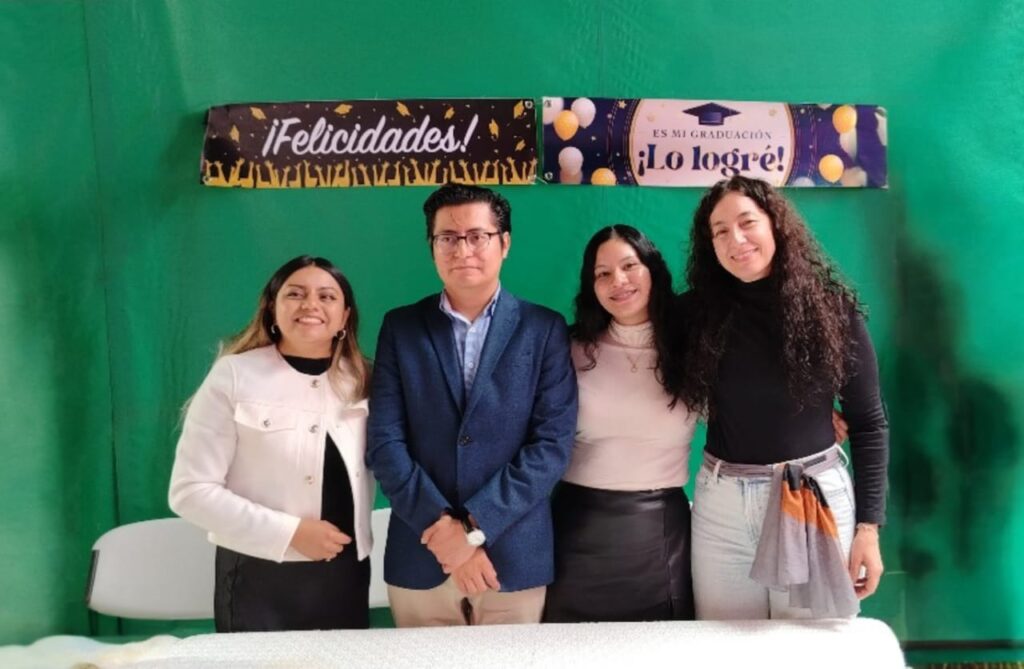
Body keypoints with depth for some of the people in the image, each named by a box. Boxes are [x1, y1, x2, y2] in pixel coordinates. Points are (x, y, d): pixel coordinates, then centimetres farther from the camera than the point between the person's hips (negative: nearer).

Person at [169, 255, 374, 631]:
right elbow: (191, 491, -9)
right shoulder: (233, 375, -5)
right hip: (259, 578, -3)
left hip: (345, 575, 4)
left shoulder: (361, 381, 6)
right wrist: (289, 533, -15)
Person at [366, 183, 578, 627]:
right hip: (419, 559, 1)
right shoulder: (401, 328, 4)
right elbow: (384, 442, -3)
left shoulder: (544, 329, 0)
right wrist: (442, 528, -14)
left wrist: (473, 528, -14)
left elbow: (553, 444, -7)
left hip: (514, 557, -1)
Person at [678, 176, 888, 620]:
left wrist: (869, 525, -4)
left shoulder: (832, 308, -4)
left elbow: (869, 423, -1)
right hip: (720, 505, 2)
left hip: (817, 501, -1)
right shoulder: (699, 312, -1)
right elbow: (679, 403, 6)